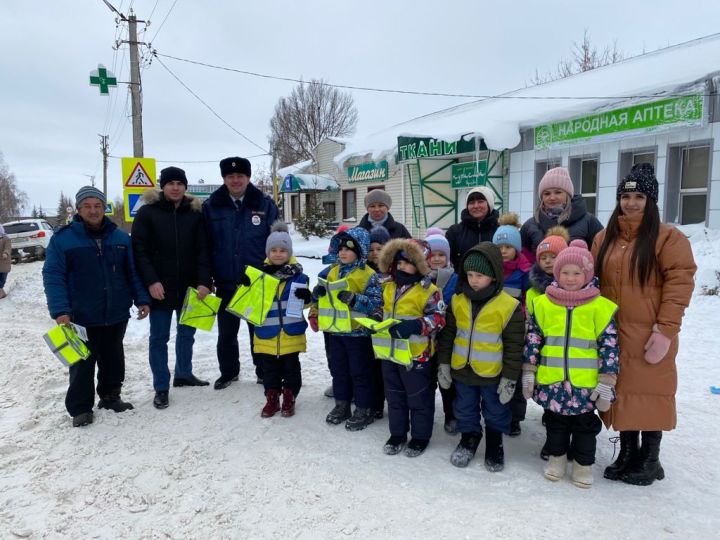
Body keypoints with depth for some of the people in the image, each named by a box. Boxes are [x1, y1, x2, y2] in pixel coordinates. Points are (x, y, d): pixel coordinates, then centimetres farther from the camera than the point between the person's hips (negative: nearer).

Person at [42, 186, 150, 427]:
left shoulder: (121, 237, 5)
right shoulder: (62, 238, -6)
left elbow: (133, 272, 8)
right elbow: (53, 276, -9)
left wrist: (142, 299, 1)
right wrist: (59, 310, -18)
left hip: (116, 315, 4)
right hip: (82, 317, -3)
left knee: (114, 360, 15)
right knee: (83, 364, 4)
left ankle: (110, 396, 32)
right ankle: (80, 408, 17)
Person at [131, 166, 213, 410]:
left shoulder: (195, 212, 3)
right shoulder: (147, 212, -4)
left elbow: (203, 250, -1)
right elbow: (139, 250, -7)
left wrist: (204, 281, -12)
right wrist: (151, 281, -16)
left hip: (189, 286, 3)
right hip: (160, 288, -3)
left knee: (186, 333, 17)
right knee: (159, 338, 4)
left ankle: (184, 374, 35)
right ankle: (161, 387, 13)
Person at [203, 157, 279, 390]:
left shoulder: (265, 205, -2)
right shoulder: (211, 206, 1)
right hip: (225, 283, 2)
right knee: (226, 332, 13)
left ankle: (264, 373, 25)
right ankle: (228, 372, 31)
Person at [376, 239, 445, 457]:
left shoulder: (428, 290, -13)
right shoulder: (389, 287, 8)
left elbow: (438, 318, -16)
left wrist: (415, 326, -28)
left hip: (416, 355, -6)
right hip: (390, 352, 6)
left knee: (419, 398, 8)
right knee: (394, 396, 18)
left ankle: (420, 436, 25)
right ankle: (397, 433, 33)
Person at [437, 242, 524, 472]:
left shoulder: (509, 306, -16)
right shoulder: (457, 301, -4)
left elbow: (514, 346, -10)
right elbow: (447, 334, 5)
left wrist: (509, 378, -9)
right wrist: (444, 363, 5)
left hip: (493, 374, -3)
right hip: (462, 370, 3)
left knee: (495, 413, 17)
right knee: (465, 410, 20)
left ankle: (495, 444, 39)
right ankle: (468, 439, 42)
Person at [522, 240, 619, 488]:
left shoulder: (600, 307, -6)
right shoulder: (543, 303, 0)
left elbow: (609, 346, -5)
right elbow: (533, 339, 5)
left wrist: (606, 383, -8)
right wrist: (528, 373, 3)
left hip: (586, 384, -1)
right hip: (551, 382, 2)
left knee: (585, 424, 15)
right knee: (555, 421, 19)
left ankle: (583, 463, 34)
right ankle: (557, 456, 38)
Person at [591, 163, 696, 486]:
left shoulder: (668, 237, -6)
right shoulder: (604, 238, 10)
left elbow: (680, 283, -11)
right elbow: (594, 284, 13)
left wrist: (665, 329, -16)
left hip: (649, 335, -5)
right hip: (612, 334, 5)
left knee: (649, 393, 3)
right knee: (621, 392, 12)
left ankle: (650, 460, 20)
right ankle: (627, 453, 28)